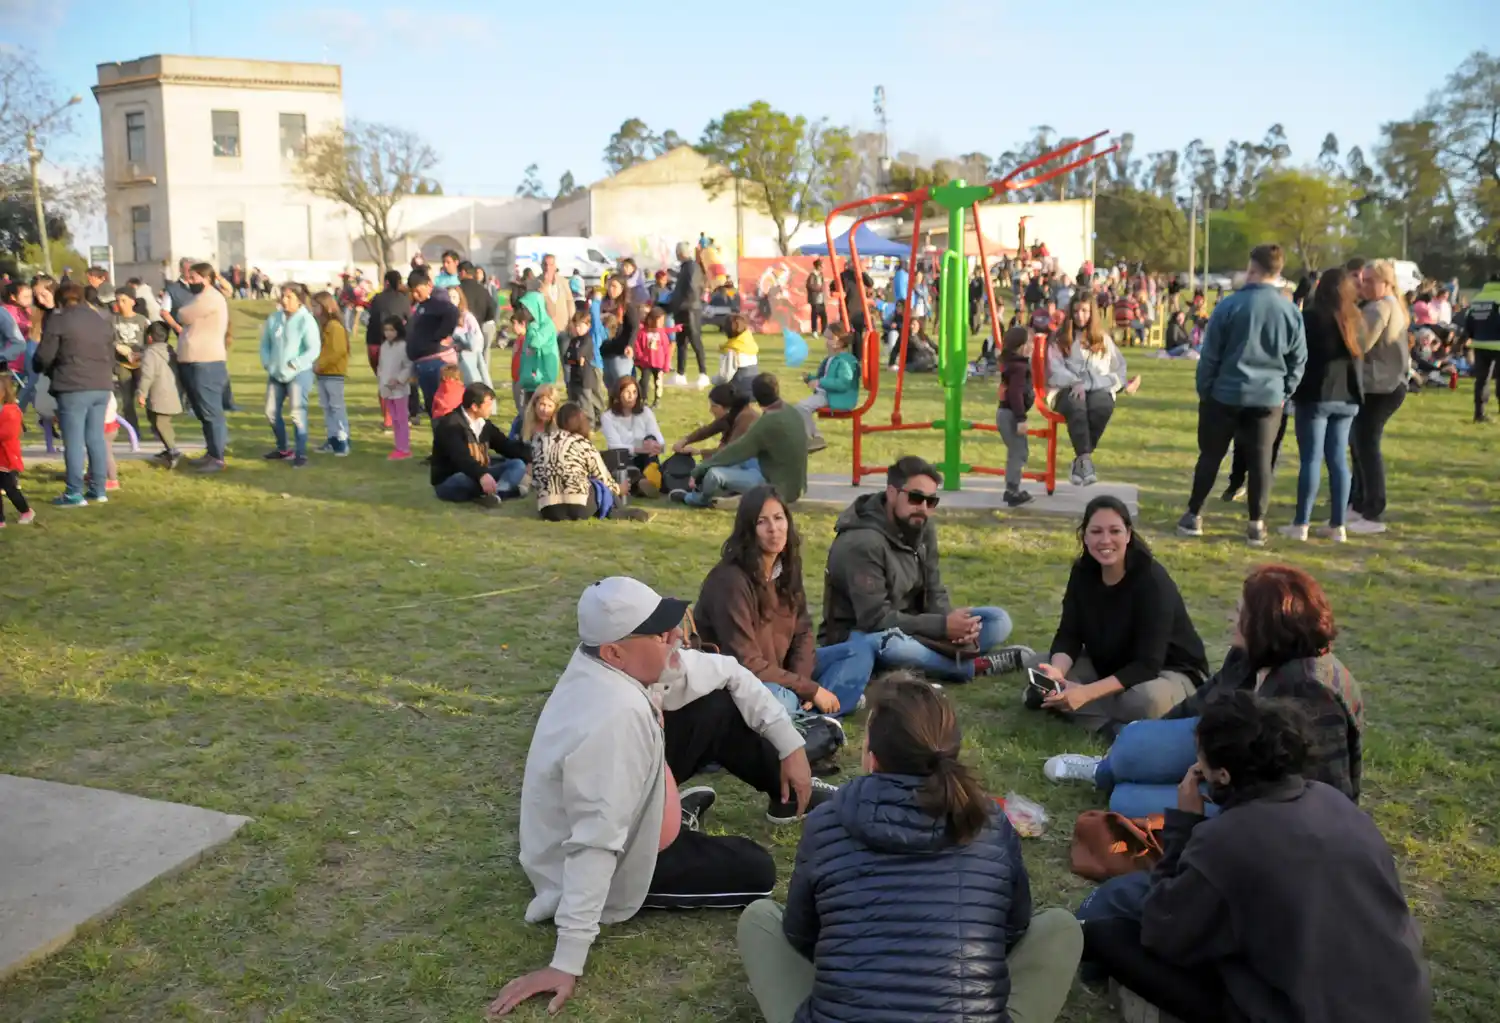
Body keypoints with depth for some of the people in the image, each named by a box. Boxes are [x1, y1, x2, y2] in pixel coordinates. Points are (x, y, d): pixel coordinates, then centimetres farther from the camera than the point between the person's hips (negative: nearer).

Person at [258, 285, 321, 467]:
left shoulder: (306, 320, -11)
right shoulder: (274, 319, 5)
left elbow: (313, 349, -16)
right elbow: (265, 344, 14)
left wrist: (294, 365, -18)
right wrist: (267, 363, 0)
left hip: (299, 374, -7)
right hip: (275, 374, 7)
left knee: (298, 413, -12)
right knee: (271, 412, 13)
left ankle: (301, 453, -5)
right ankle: (283, 449, 29)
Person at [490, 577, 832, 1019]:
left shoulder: (624, 662, -14)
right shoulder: (617, 717, -41)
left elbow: (729, 674, 0)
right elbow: (596, 843, -43)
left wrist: (790, 746, -2)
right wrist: (567, 963, -40)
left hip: (625, 805, 8)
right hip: (611, 862, -8)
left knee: (720, 707, 1)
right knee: (756, 871, -2)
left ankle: (789, 795, 25)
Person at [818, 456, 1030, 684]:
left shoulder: (922, 527, 0)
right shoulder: (862, 542, -25)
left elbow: (934, 594, 1)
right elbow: (875, 619, -28)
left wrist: (953, 623, -21)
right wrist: (943, 626, -29)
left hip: (906, 628, 8)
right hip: (859, 636, -8)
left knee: (998, 620, -2)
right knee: (891, 643, -43)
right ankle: (976, 665, -20)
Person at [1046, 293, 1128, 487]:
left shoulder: (1103, 338, 20)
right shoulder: (1059, 339, 13)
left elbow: (1119, 368, 15)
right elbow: (1055, 370, 2)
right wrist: (1075, 383, -16)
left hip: (1098, 389, 2)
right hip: (1067, 391, -2)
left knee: (1103, 406, -36)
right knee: (1077, 406, -40)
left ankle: (1079, 461, -28)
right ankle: (1086, 459, -44)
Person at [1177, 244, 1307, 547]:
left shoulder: (1230, 305, -9)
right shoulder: (1291, 311, -1)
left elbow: (1209, 354, -5)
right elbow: (1299, 359, 6)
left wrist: (1204, 390, 5)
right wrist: (1285, 392, 15)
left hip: (1226, 394, -1)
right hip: (1269, 397, 2)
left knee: (1210, 456, 11)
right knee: (1261, 461, 7)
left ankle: (1193, 515, 17)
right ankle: (1257, 524, 7)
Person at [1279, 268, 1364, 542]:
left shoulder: (1312, 316, -10)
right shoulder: (1355, 320, 7)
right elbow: (1359, 355, 17)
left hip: (1316, 395, -5)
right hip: (1347, 397, 5)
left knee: (1311, 459, -3)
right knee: (1338, 459, 9)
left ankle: (1301, 524, -1)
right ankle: (1337, 525, 11)